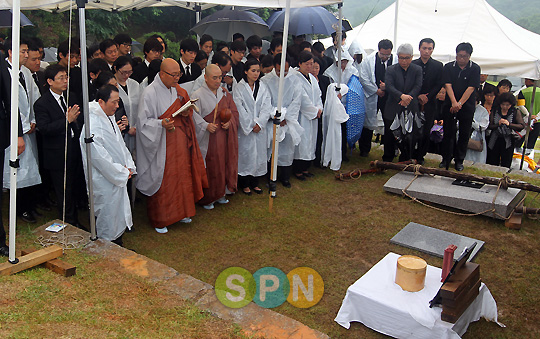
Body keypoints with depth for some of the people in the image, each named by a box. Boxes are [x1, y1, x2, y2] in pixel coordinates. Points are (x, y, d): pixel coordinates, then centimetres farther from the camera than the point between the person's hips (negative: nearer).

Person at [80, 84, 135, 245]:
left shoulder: (108, 119, 7)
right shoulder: (93, 125, -24)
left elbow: (120, 145, 13)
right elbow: (99, 157, -25)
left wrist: (128, 167, 1)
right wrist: (122, 172, -15)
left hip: (118, 178, 9)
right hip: (105, 183, -9)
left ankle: (118, 243, 36)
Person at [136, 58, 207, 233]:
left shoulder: (177, 90, 7)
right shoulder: (150, 93, -15)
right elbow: (144, 122, -14)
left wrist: (186, 113, -4)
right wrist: (161, 123, -31)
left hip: (179, 142, 7)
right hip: (161, 144, -7)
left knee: (181, 176, 14)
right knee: (162, 181, 1)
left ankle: (179, 212, 32)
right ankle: (159, 220, 16)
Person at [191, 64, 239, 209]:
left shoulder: (225, 93, 9)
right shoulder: (198, 95, -7)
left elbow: (234, 111, 10)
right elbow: (194, 116, -13)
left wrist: (229, 122, -9)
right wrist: (206, 126, -27)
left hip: (225, 137, 5)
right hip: (208, 139, -5)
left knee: (223, 164, 11)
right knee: (209, 168, 0)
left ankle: (220, 194, 27)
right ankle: (207, 198, 14)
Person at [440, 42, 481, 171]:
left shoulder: (475, 69, -1)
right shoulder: (448, 67, 2)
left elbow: (471, 88, -8)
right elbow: (448, 85, -6)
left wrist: (460, 103, -16)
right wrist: (454, 102, -19)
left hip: (467, 106, -1)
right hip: (450, 105, 1)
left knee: (464, 133, 3)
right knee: (449, 132, 2)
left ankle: (459, 160, 14)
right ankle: (446, 159, 12)